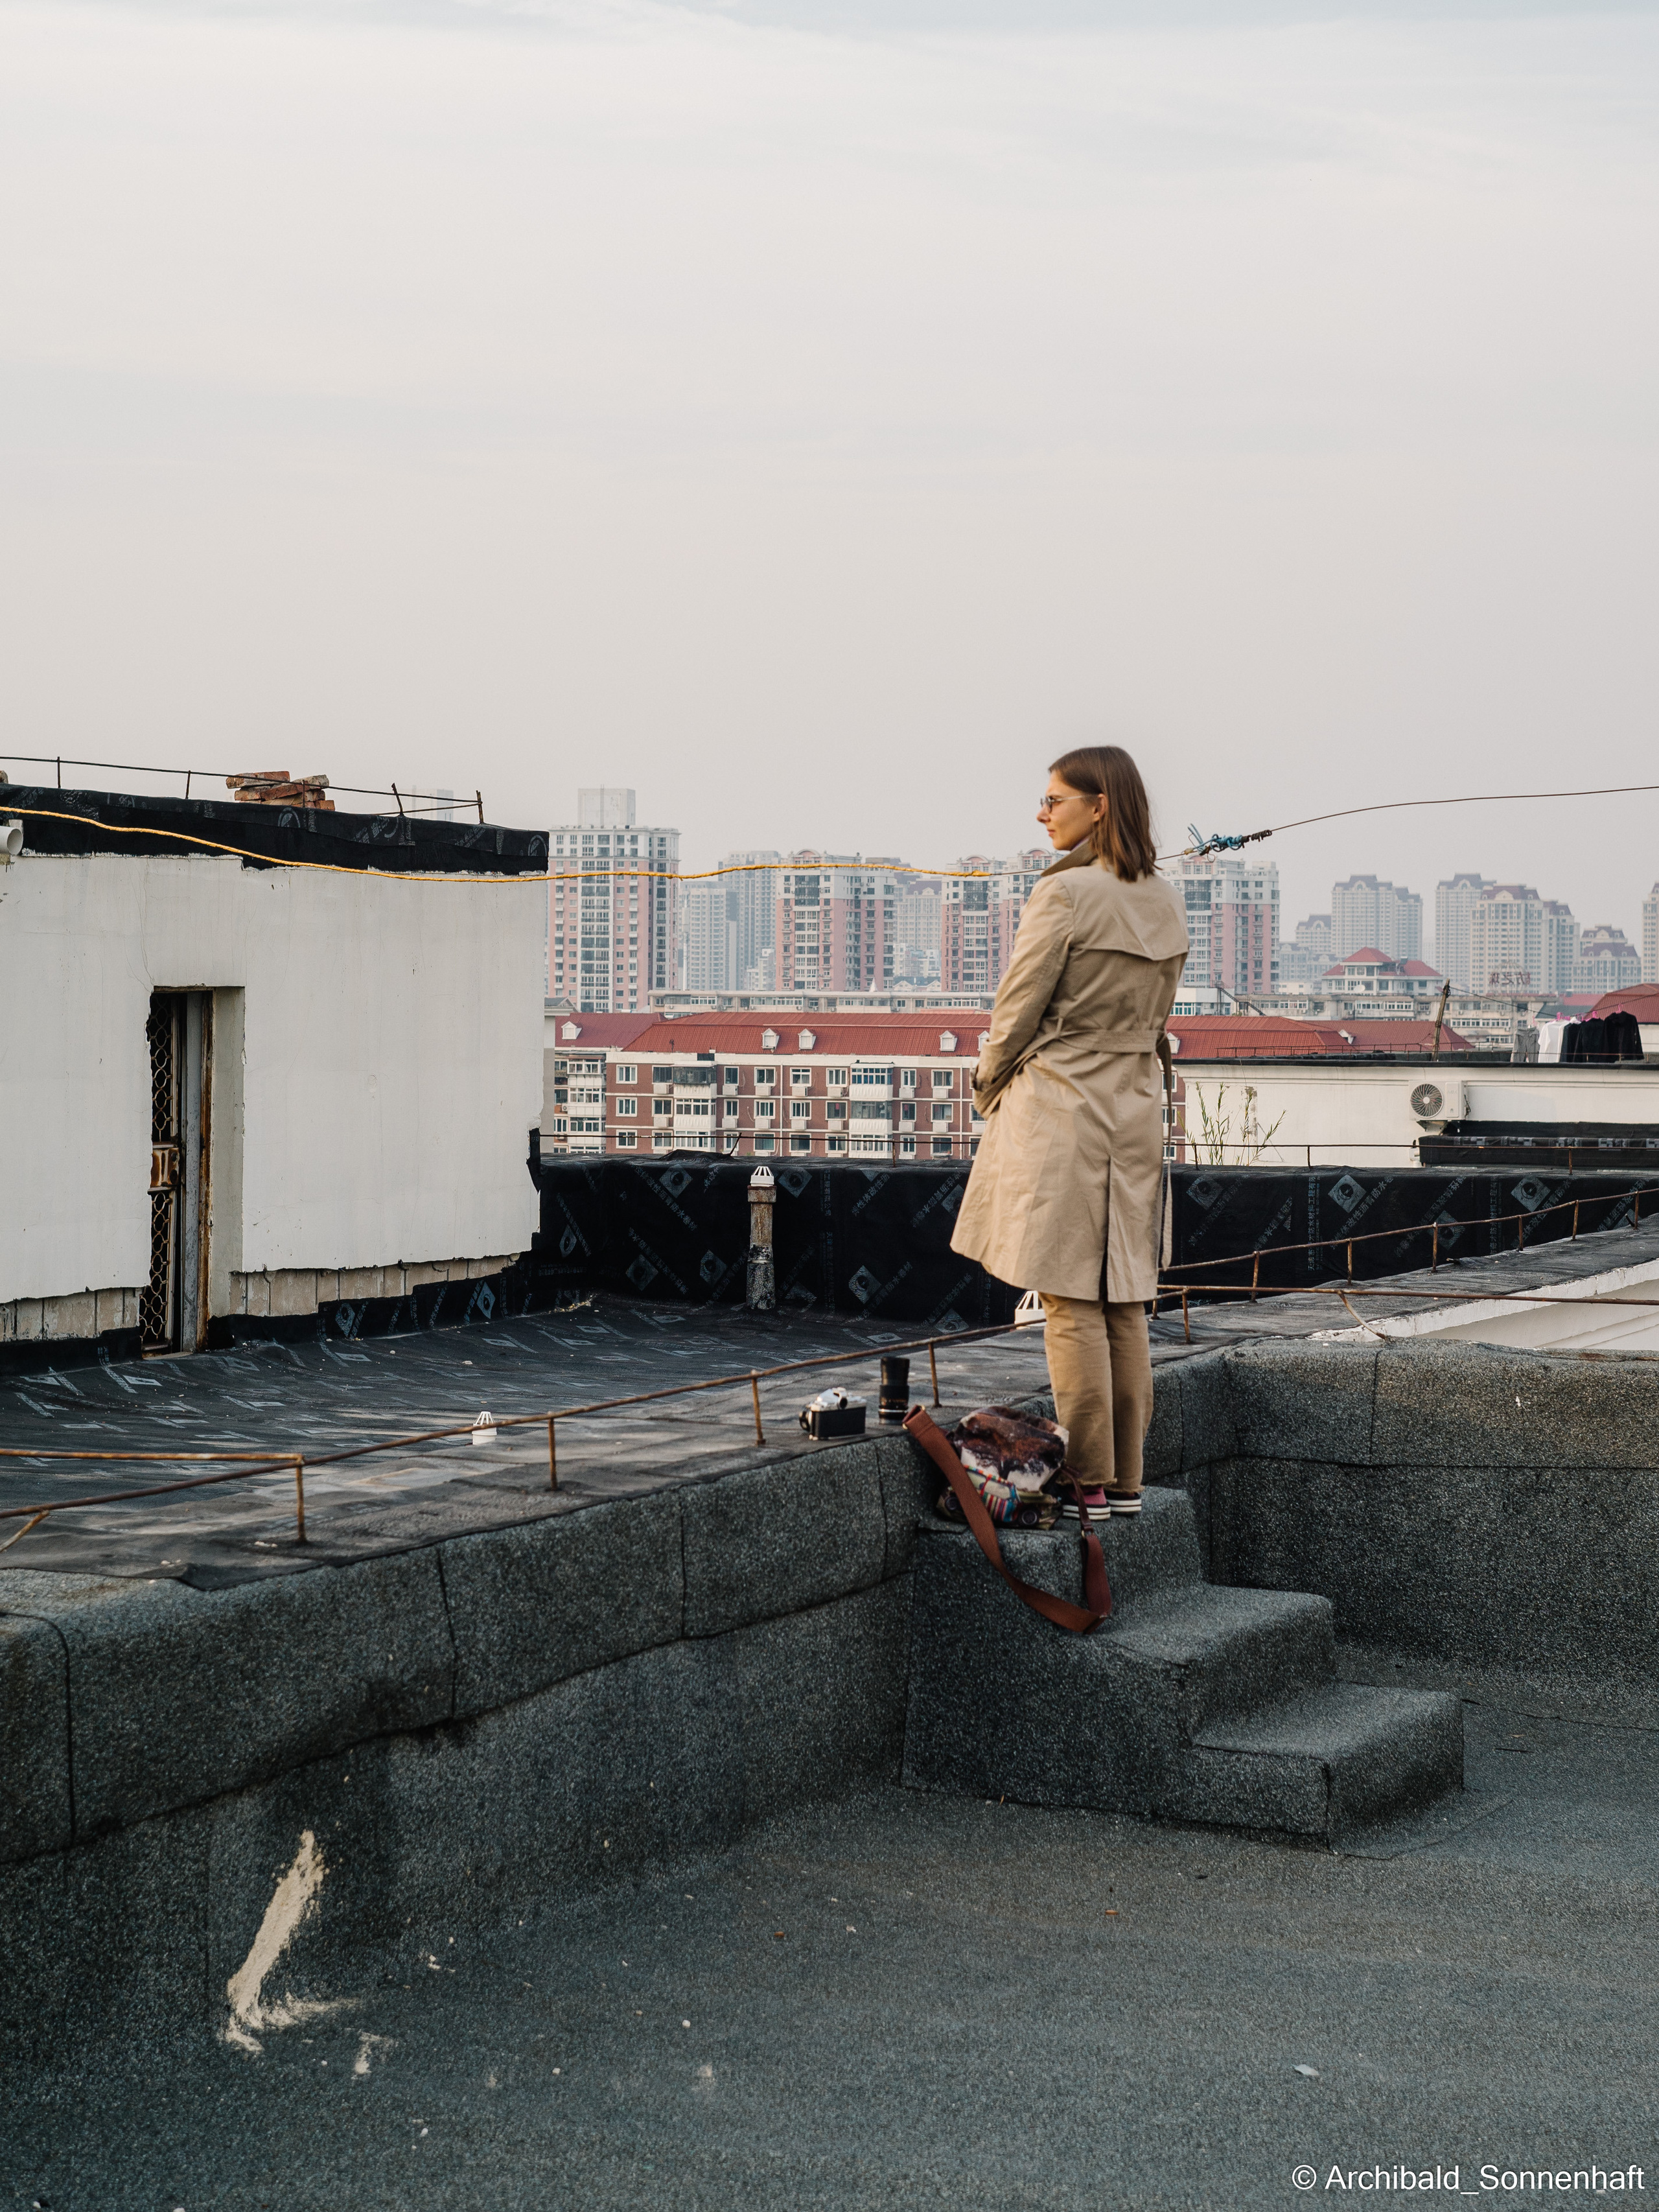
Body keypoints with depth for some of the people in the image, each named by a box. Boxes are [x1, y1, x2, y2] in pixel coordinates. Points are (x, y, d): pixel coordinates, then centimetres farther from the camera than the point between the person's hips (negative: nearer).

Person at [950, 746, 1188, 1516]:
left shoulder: (1066, 892, -14)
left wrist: (988, 1087, 7)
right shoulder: (1165, 902, 9)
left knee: (1071, 1304, -3)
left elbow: (1018, 1010, -9)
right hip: (1136, 1108, 7)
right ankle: (1126, 1480, 13)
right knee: (1124, 1306, 10)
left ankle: (1088, 1483, -1)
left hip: (1058, 1110, -7)